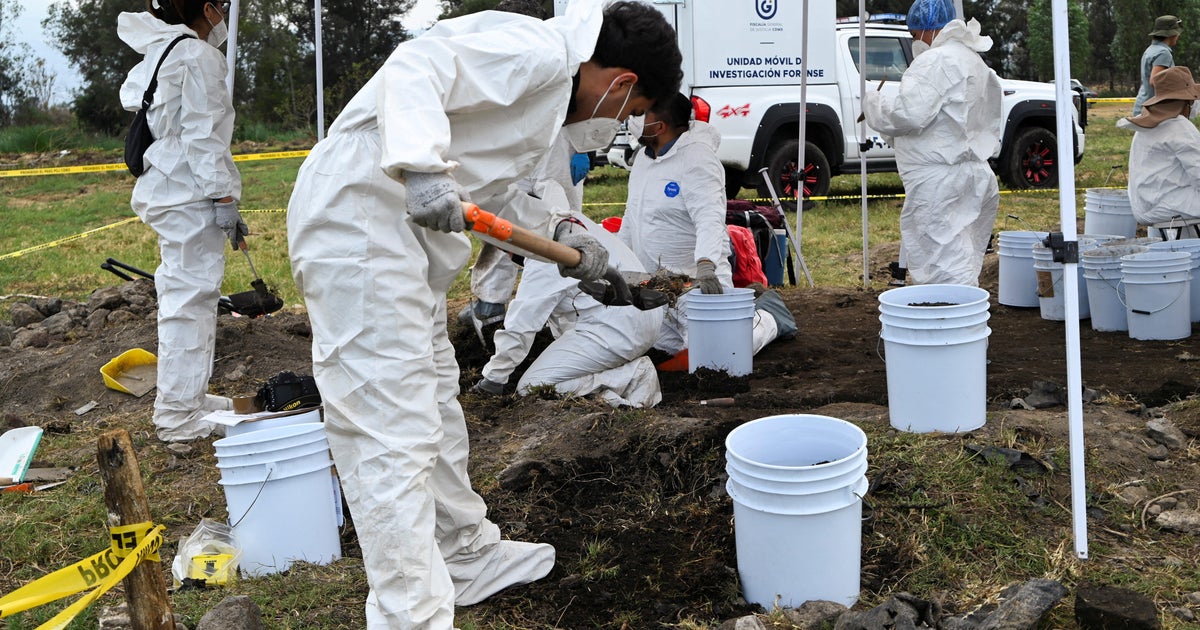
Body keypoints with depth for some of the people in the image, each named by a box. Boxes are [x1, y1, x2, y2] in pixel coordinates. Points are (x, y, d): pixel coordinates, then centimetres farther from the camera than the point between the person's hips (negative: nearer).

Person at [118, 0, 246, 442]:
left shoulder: (157, 54, 18)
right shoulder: (197, 54, -11)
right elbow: (202, 137, -17)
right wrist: (225, 202, -18)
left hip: (165, 188, 10)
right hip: (191, 194, -10)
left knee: (189, 297, 16)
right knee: (189, 299, -6)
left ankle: (190, 396, 27)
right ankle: (177, 414, -1)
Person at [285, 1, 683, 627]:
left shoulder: (551, 79, 19)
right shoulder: (535, 51, -12)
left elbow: (491, 185, 23)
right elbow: (415, 66, -24)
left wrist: (557, 234, 13)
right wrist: (422, 166, -37)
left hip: (406, 225, 11)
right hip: (358, 217, -11)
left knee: (434, 401, 21)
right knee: (393, 432, -11)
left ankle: (468, 553, 38)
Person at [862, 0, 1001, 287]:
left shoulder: (936, 61, -12)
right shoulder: (974, 62, 22)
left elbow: (908, 113, -22)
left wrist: (873, 103, -3)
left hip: (938, 182, -11)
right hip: (975, 175, 11)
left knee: (946, 272, -11)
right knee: (964, 271, 13)